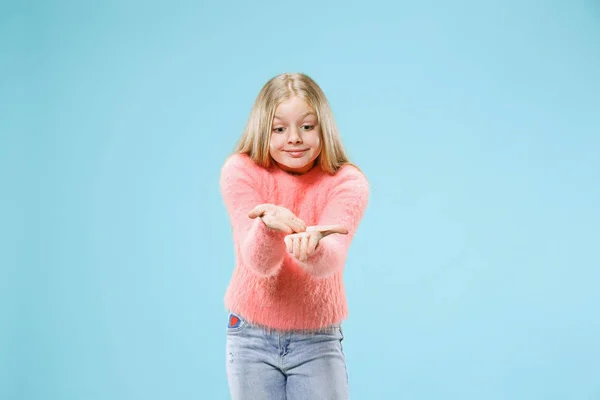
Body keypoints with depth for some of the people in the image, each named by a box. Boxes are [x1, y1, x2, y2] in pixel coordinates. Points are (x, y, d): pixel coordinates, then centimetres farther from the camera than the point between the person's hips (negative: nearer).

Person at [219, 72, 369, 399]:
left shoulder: (347, 182, -11)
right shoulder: (241, 171, -10)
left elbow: (331, 262, -26)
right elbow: (258, 262, -21)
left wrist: (312, 246, -50)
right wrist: (269, 227, -43)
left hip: (319, 339, 0)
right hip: (252, 336, 0)